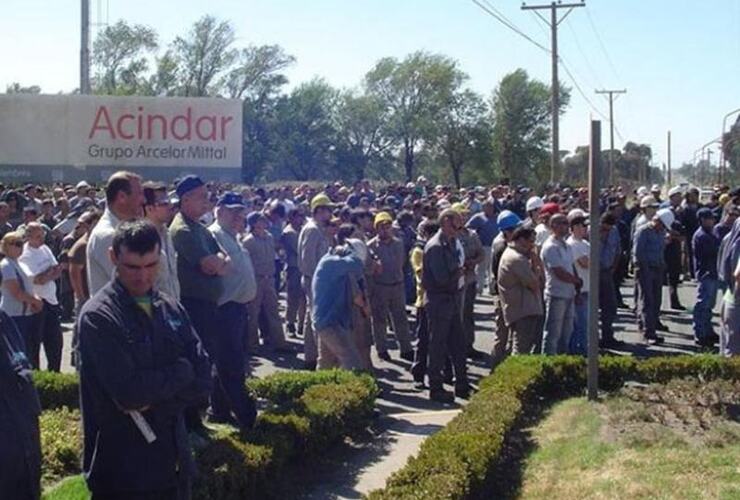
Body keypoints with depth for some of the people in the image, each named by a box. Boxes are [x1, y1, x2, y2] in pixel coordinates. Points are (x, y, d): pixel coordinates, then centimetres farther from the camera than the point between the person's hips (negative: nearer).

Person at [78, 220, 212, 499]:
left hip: (174, 462, 6)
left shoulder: (172, 309, 6)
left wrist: (153, 402, -15)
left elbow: (203, 382, 0)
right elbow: (128, 391, -22)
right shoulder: (97, 317, -12)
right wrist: (181, 371, -8)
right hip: (123, 470, -5)